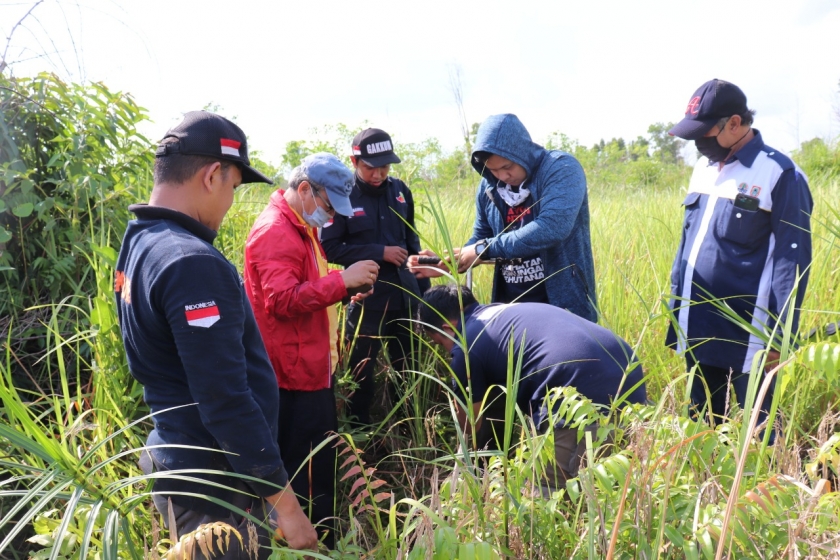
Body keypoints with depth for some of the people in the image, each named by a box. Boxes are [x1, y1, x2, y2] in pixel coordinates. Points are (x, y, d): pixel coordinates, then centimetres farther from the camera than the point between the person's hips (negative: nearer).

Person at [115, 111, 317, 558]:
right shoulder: (192, 263, -25)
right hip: (217, 488, -9)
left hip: (176, 466, 9)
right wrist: (284, 502, -20)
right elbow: (225, 400, -27)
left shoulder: (138, 244, 6)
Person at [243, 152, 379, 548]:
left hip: (314, 369, 11)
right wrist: (343, 279, -26)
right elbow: (284, 299, -27)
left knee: (322, 462, 20)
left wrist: (346, 289, 8)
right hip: (296, 375, -11)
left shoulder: (301, 227, 16)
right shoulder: (274, 232, -18)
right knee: (306, 475, 0)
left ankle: (324, 543, 34)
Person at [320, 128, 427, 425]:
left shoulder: (400, 191, 6)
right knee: (361, 374, 5)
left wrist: (425, 288, 13)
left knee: (408, 371, 14)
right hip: (365, 300, -4)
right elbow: (329, 248, -11)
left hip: (406, 296, 5)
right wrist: (379, 252, -15)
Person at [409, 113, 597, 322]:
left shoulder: (561, 168, -12)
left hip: (564, 304, -5)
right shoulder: (489, 187, 4)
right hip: (510, 306, 5)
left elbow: (551, 228, -26)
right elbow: (480, 238, 14)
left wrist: (484, 249, -23)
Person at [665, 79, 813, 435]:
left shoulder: (778, 174, -10)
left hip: (745, 335, -7)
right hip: (697, 329, 7)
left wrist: (779, 333, -14)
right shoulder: (704, 168, 11)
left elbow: (791, 259, -11)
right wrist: (675, 305, 15)